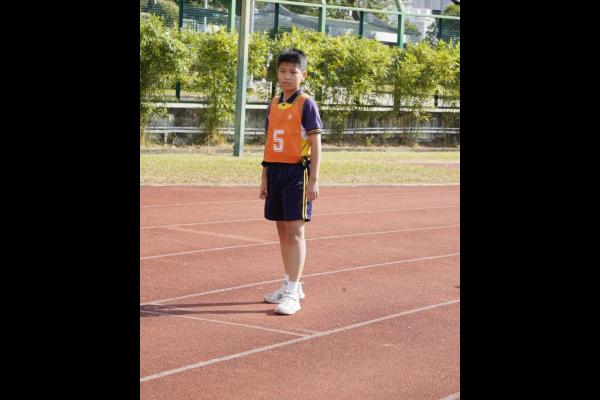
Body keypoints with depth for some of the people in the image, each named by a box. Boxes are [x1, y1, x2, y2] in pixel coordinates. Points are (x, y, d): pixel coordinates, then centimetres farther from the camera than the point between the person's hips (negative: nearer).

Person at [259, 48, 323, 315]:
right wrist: (265, 176, 13)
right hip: (275, 171, 7)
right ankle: (291, 285, 24)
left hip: (297, 172, -7)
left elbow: (315, 143, -10)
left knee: (294, 231, -8)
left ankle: (292, 294, -7)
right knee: (282, 229, 12)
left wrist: (314, 180, -15)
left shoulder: (306, 104, -7)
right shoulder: (273, 105, 12)